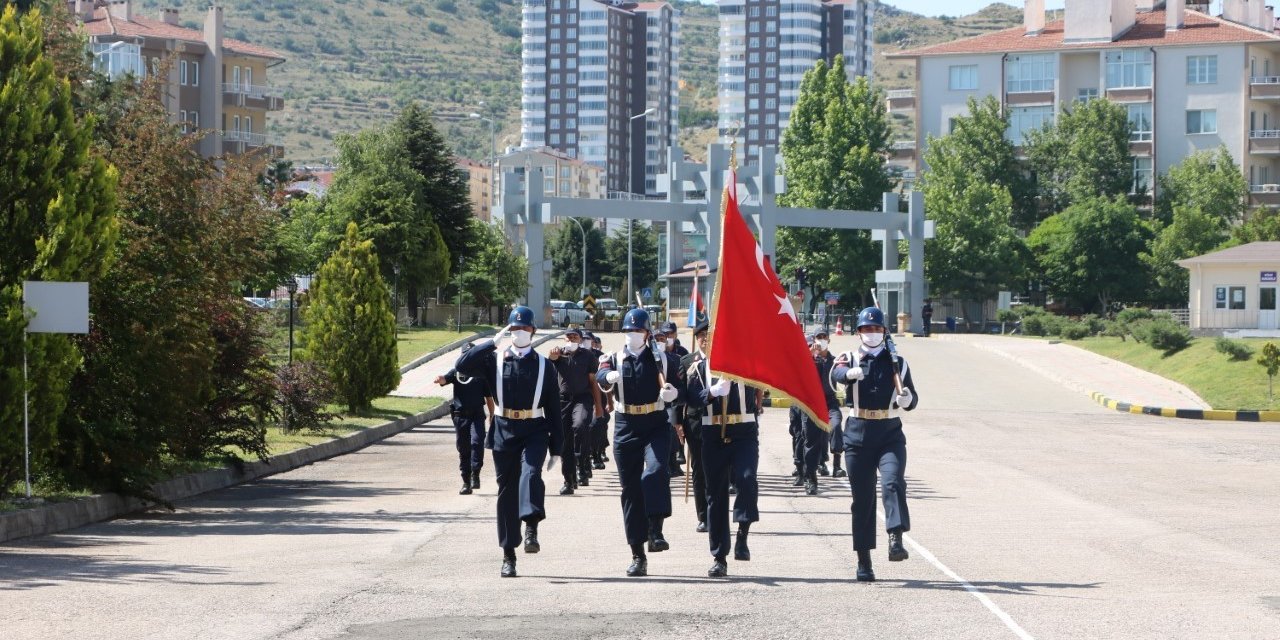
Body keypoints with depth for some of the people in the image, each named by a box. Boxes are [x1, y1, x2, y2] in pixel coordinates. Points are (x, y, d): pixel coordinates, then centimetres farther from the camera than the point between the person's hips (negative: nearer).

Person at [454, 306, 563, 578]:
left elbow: (553, 409, 6)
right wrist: (492, 343, -11)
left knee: (530, 473, -28)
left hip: (534, 432, -1)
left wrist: (556, 448, 4)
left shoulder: (544, 366, 6)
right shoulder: (495, 360, 6)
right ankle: (508, 555, 8)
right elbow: (462, 366, -10)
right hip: (504, 432, 1)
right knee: (507, 491, 3)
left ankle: (531, 528, -37)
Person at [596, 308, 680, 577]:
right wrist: (608, 376, -40)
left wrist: (672, 392, -14)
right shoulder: (614, 359, 5)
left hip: (656, 426, -1)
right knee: (631, 491, 2)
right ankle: (638, 555, 6)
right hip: (626, 428, 1)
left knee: (655, 472, -28)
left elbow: (675, 388, 10)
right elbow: (601, 379, -15)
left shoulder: (660, 359, 6)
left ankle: (655, 531, -25)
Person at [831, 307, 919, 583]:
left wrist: (906, 399, -13)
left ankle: (896, 540, -34)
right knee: (862, 498, 2)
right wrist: (850, 372, -43)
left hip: (890, 435, 0)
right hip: (858, 435, 0)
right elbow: (835, 375, -18)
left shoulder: (896, 363, 11)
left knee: (893, 483, -24)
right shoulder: (849, 359, 6)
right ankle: (864, 561, 8)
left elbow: (913, 399, 13)